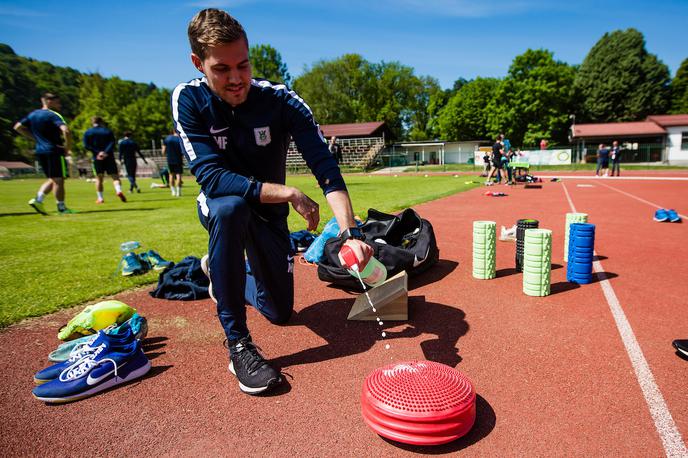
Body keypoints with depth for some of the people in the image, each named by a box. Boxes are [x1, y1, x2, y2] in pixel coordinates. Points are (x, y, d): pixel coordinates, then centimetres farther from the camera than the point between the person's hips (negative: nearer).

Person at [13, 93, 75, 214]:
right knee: (59, 179, -1)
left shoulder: (32, 114, 14)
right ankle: (61, 208, 3)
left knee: (52, 179, 18)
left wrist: (36, 138, 18)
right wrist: (68, 148, -16)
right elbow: (66, 131, -26)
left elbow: (18, 127, 22)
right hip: (55, 151, -8)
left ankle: (38, 199, 2)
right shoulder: (53, 115, -10)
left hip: (40, 151, 8)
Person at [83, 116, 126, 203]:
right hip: (109, 157, -1)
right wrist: (106, 152, -16)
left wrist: (97, 152, -9)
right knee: (115, 176, -1)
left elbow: (86, 145, -4)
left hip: (97, 158, 1)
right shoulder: (108, 131, 8)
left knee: (99, 178, 9)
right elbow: (112, 143, -7)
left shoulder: (87, 133, 8)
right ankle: (118, 190, -28)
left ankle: (100, 198, 7)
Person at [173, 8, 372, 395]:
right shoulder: (188, 99, -20)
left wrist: (350, 232, -43)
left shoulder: (281, 100, -20)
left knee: (281, 311, 6)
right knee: (230, 206, -40)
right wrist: (289, 194, -35)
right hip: (218, 209, -2)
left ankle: (223, 272, 37)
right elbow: (210, 175, -30)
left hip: (269, 215, 2)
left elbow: (325, 167, -28)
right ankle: (237, 342, -27)